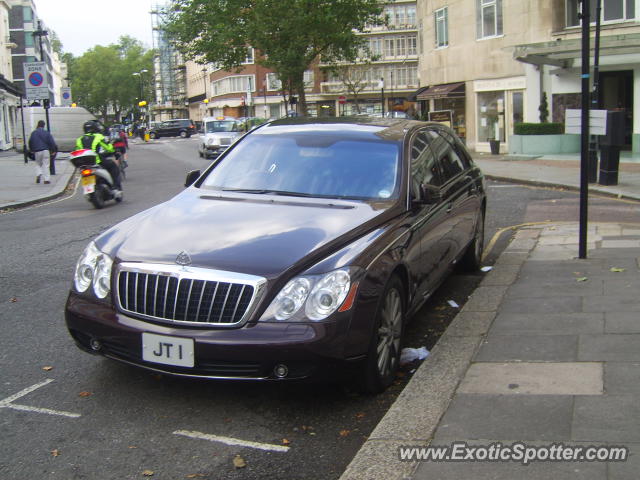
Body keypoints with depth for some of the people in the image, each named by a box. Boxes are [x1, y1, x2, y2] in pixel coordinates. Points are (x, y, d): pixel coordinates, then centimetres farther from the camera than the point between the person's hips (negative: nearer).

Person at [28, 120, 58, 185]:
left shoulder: (33, 133, 3)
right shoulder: (47, 133, -1)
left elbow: (30, 142, 9)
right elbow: (52, 142, -3)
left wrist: (32, 150, 21)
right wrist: (53, 150, 4)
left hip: (37, 151, 1)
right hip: (45, 150, -1)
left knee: (38, 164, 17)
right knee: (46, 165, 2)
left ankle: (38, 174, -7)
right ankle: (47, 179, -2)